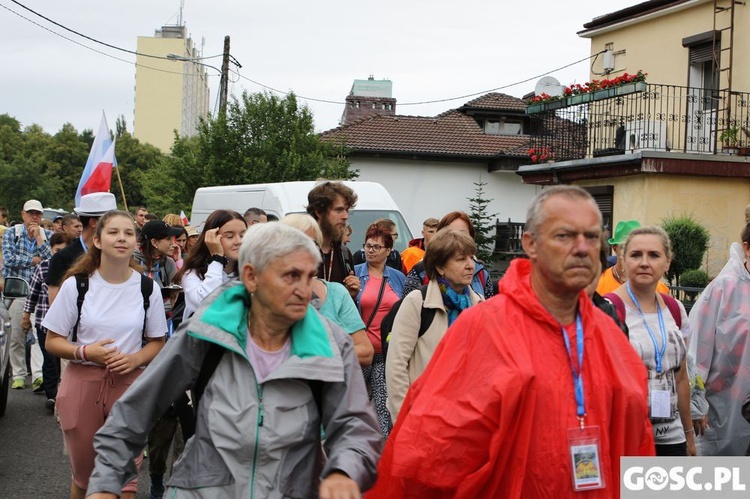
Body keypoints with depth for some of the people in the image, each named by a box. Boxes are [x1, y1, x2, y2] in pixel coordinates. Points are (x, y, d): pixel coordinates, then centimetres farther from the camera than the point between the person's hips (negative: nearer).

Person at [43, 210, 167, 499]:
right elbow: (52, 342, 1)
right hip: (82, 385, 0)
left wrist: (135, 359, -12)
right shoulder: (76, 284, -3)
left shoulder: (147, 288, 1)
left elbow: (157, 342, 9)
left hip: (129, 385, 0)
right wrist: (86, 352, -18)